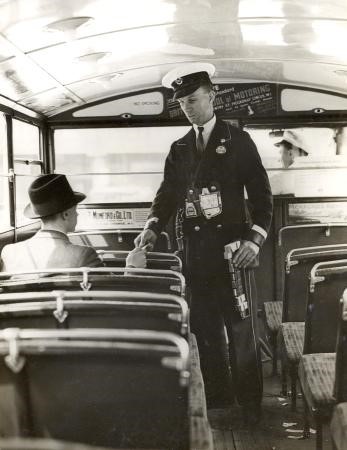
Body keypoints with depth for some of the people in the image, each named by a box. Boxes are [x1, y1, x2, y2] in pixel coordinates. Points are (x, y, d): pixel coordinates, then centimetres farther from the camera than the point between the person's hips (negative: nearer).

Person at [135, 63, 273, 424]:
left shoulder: (238, 141, 2)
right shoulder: (179, 149, 14)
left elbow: (261, 194, 0)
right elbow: (168, 194, 8)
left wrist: (255, 239, -12)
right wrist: (153, 226, -11)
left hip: (233, 248, -4)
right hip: (196, 251, 4)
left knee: (241, 329, 0)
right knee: (205, 329, 7)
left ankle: (249, 403, 11)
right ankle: (216, 398, 17)